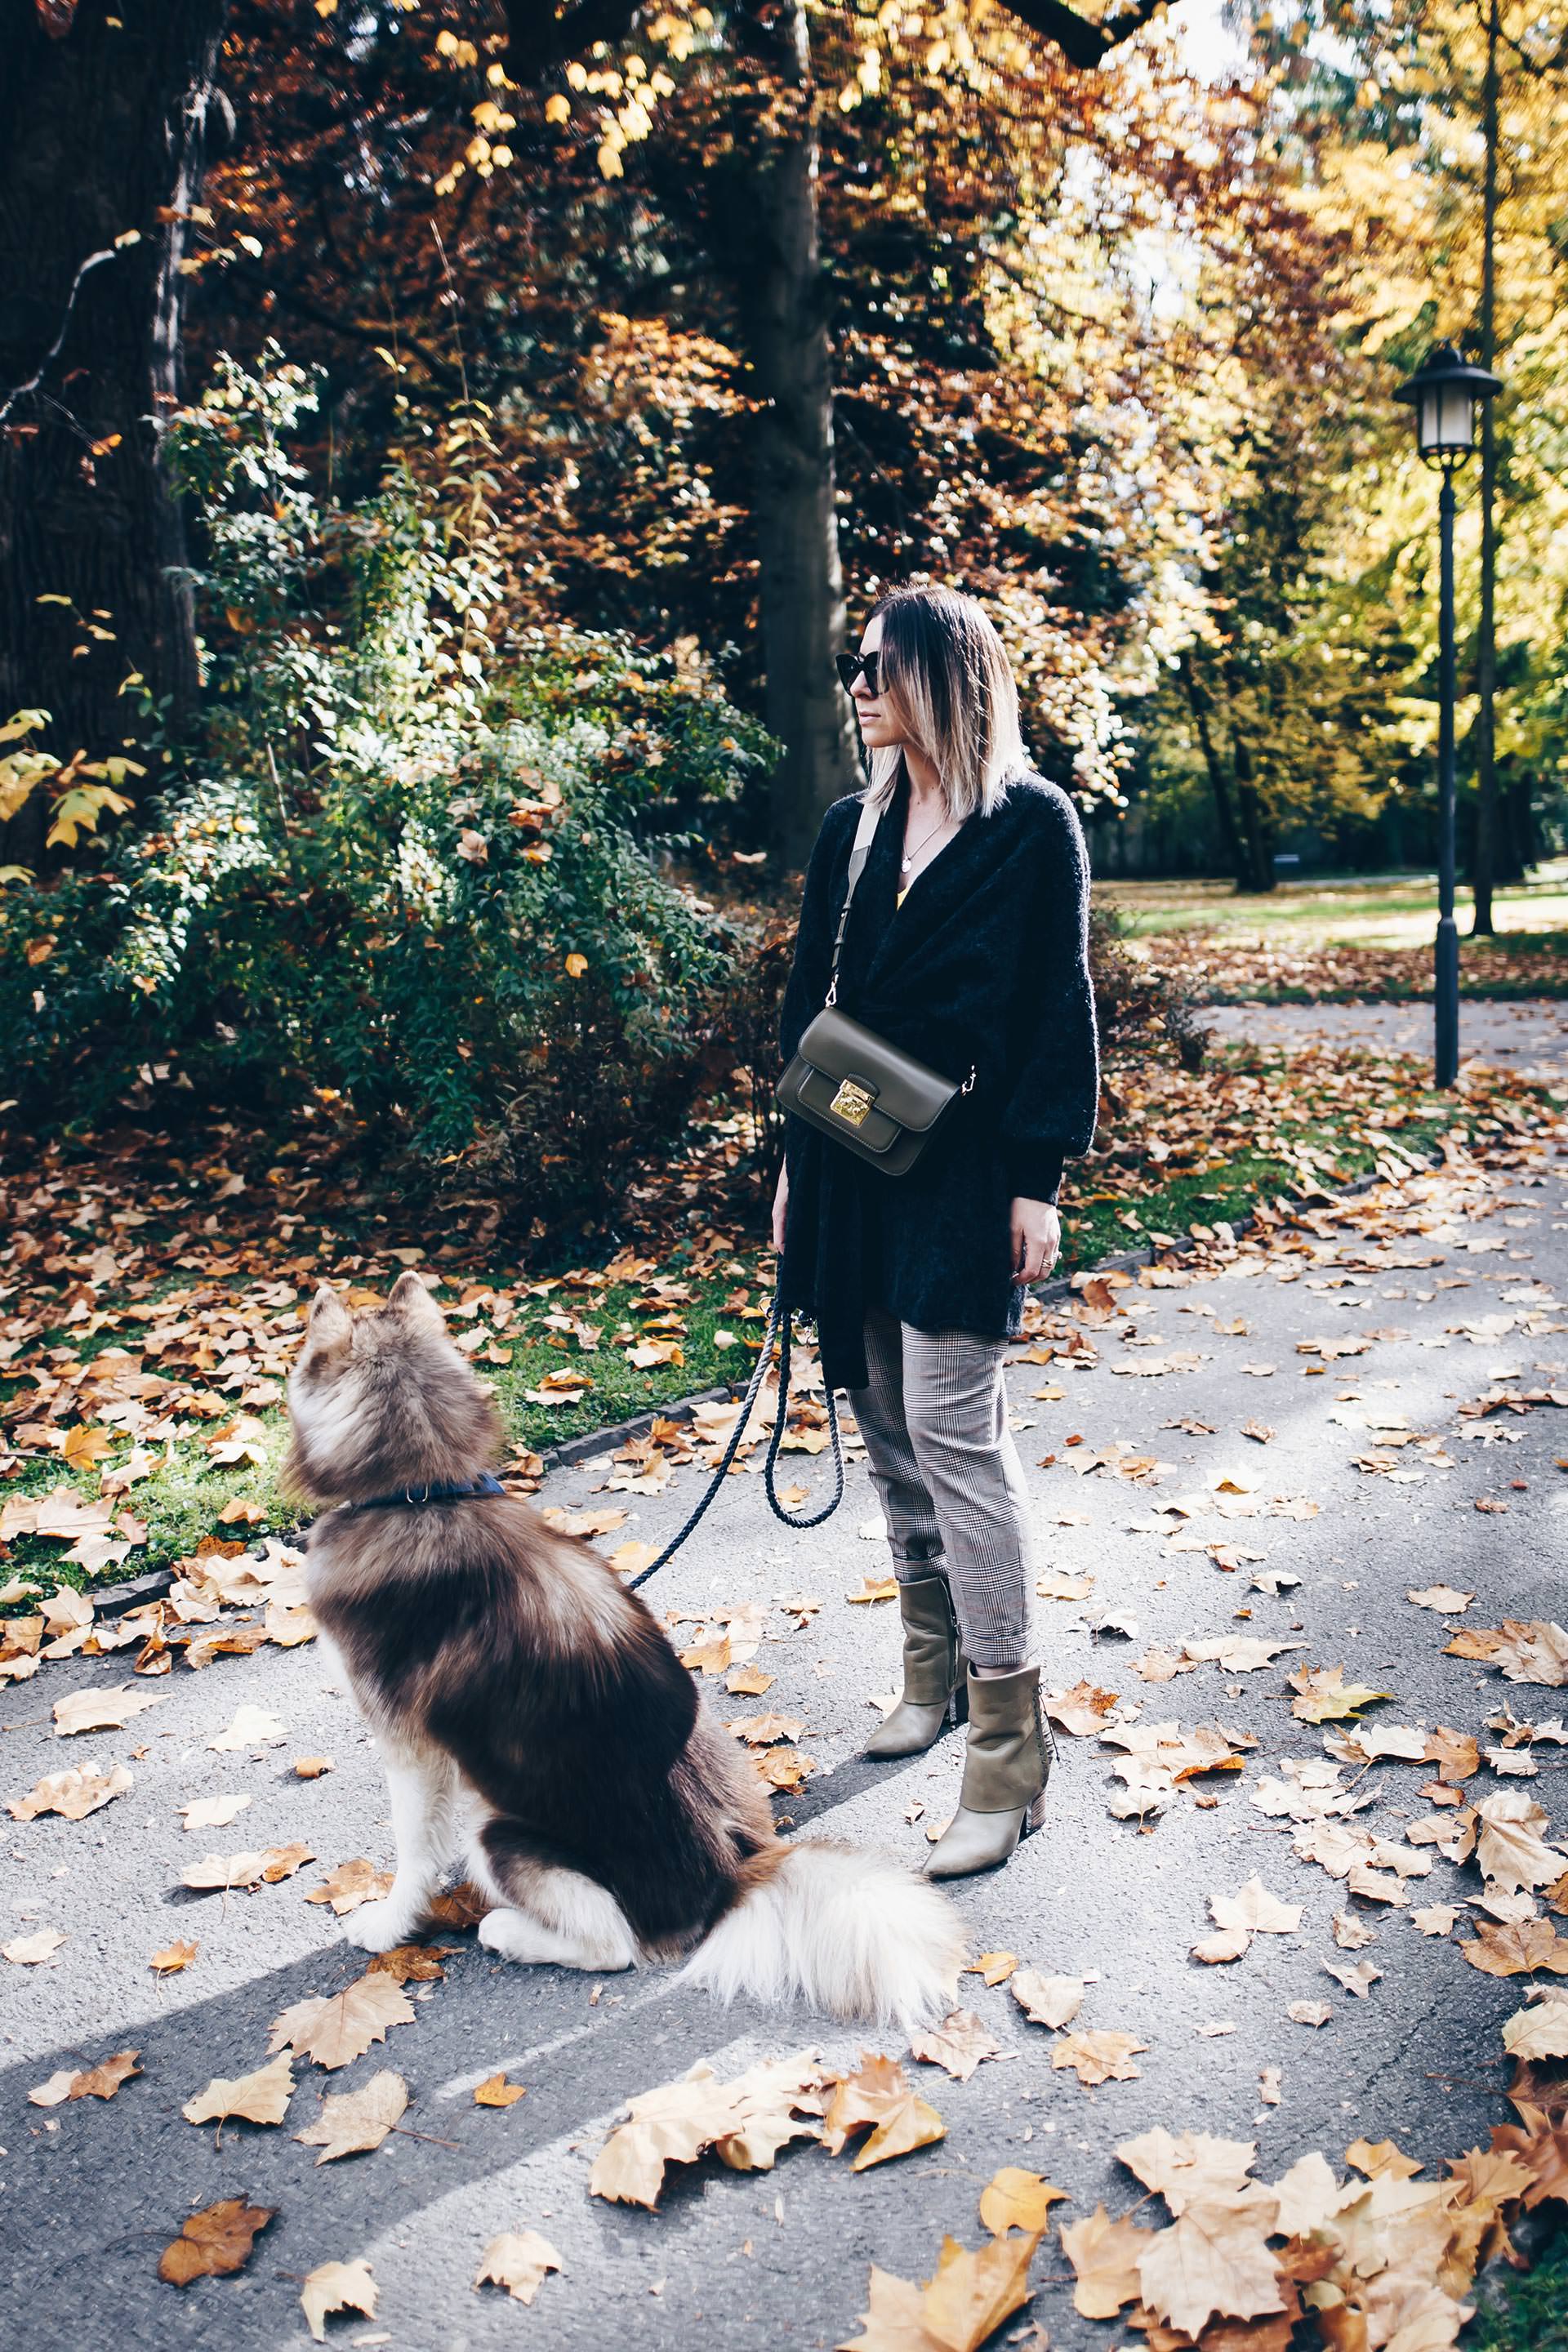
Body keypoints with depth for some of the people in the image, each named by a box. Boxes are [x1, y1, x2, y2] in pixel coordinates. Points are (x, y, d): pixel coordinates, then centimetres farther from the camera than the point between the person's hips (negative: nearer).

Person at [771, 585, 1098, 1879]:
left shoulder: (1034, 823, -3)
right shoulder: (854, 829, 13)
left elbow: (1060, 1007, -5)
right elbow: (810, 1004, 15)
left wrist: (1040, 1181, -11)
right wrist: (795, 1168, 13)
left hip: (965, 1171, -6)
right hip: (854, 1166, 6)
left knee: (953, 1429, -9)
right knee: (887, 1421, 12)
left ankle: (1009, 1745, 1)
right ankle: (934, 1671, 29)